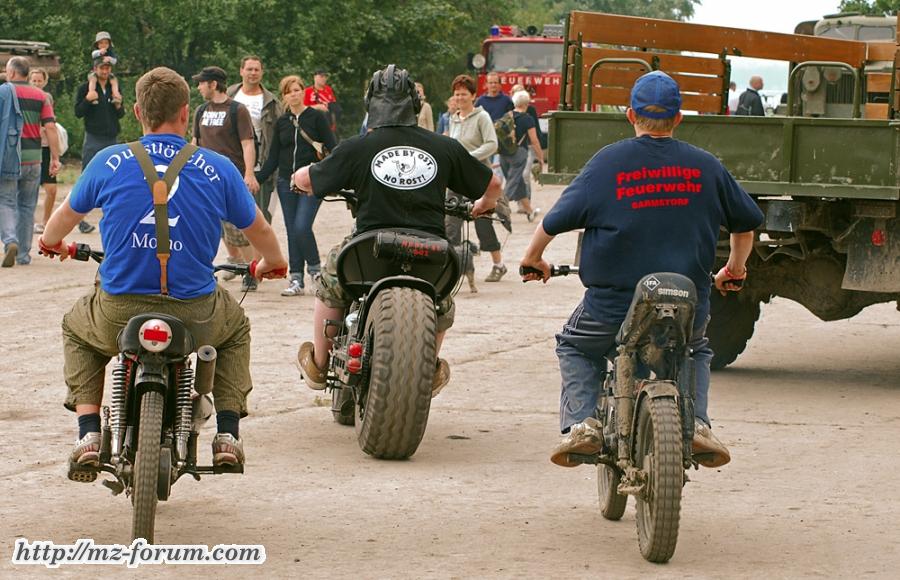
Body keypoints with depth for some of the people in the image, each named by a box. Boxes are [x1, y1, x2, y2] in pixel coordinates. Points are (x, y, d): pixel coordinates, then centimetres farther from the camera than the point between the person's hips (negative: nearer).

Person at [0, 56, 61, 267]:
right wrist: (55, 158, -1)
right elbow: (50, 127, -2)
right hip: (33, 158, 3)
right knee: (27, 206, 13)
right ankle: (24, 254, 15)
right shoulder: (41, 96, 5)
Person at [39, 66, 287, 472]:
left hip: (119, 314, 0)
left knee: (76, 331, 34)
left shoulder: (109, 163, -1)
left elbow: (68, 213, 18)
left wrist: (51, 243, 43)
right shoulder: (218, 168, -2)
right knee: (236, 329, 34)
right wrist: (272, 264, 38)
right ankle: (228, 434, 21)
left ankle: (89, 433, 16)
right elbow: (258, 229, 14)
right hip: (195, 317, 0)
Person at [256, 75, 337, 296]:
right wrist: (257, 179, 5)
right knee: (292, 231, 4)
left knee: (302, 226, -17)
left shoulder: (317, 117, 0)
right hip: (286, 182, 5)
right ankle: (296, 280, 7)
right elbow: (273, 158, 14)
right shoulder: (281, 122, 11)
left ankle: (315, 268, 3)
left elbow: (332, 148, -3)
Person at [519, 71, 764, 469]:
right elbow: (746, 221, 16)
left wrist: (532, 257, 18)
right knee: (697, 351, 34)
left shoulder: (608, 162, -4)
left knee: (574, 347, 27)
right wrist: (735, 268, 34)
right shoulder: (705, 166, 4)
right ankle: (696, 422, 7)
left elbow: (556, 219, -2)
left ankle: (580, 423, 3)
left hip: (613, 305, -2)